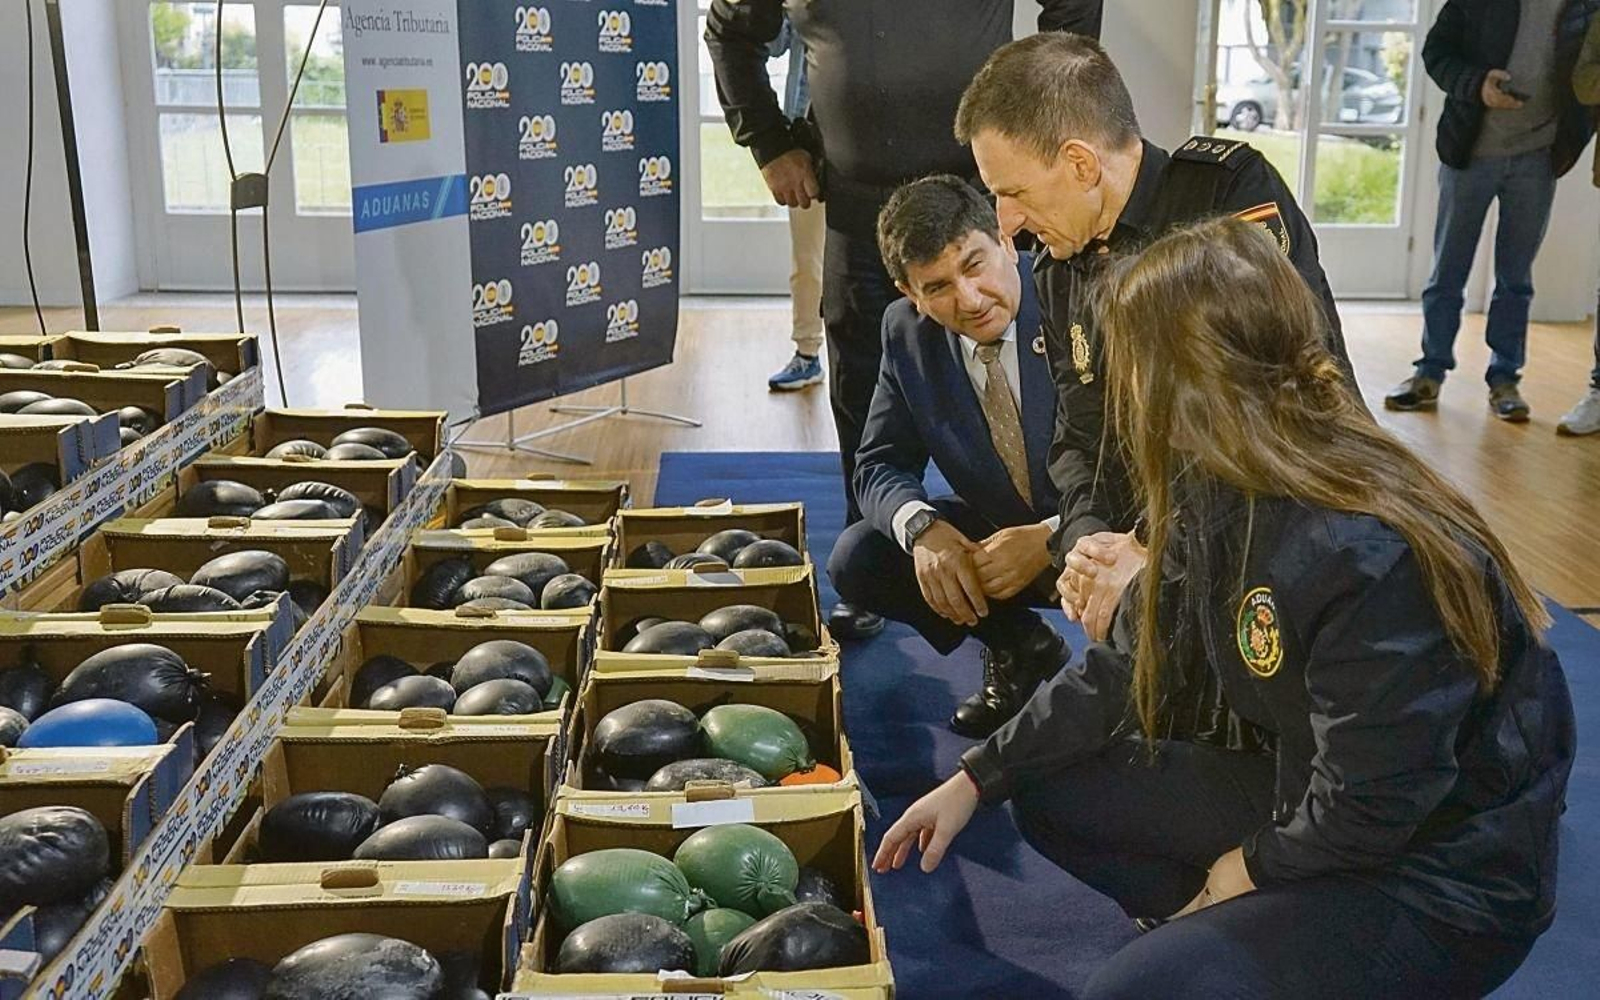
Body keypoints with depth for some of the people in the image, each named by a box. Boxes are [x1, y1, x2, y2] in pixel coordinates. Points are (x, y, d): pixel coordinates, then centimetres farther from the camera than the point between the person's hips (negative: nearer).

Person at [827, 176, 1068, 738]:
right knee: (856, 561, -13)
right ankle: (1018, 648, 11)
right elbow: (880, 464, -2)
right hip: (997, 533, 5)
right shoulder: (907, 331, -7)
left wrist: (1051, 540, -37)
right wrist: (923, 529, -26)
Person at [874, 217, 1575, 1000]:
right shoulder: (1230, 492, -5)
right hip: (1317, 805, 8)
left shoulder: (1366, 556, -32)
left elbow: (1368, 812, -26)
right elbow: (1146, 663, 3)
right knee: (1051, 792, 5)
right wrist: (977, 779, 3)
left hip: (1446, 882, -8)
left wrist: (1253, 865, -6)